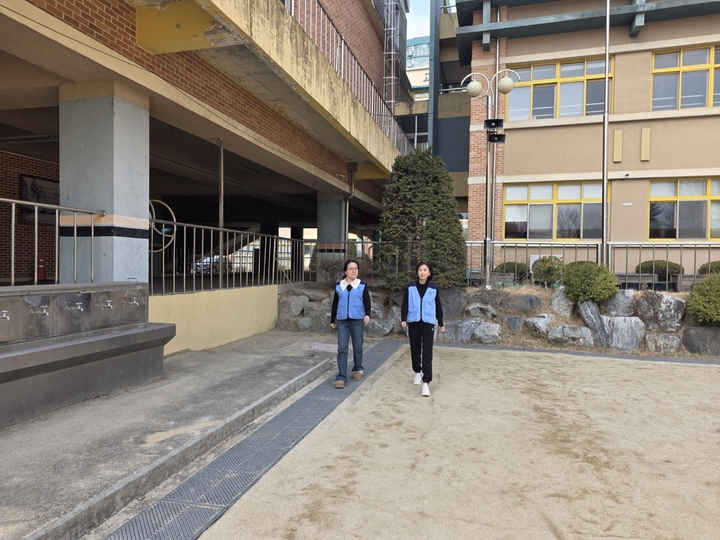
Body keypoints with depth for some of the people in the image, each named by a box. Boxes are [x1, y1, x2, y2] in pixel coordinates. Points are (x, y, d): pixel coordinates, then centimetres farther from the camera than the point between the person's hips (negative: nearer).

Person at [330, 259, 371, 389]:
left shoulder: (362, 285, 3)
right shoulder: (338, 285, 8)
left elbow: (367, 301, -2)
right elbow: (335, 303, 14)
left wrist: (367, 314, -19)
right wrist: (332, 320, 16)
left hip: (357, 320, -1)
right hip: (342, 321, 1)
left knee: (357, 347, 9)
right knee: (342, 349, -6)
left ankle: (357, 369, 33)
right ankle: (341, 377, -6)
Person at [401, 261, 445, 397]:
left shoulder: (434, 288, 4)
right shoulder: (410, 287, 2)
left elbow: (438, 306, 11)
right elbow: (405, 304, 2)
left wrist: (441, 323, 15)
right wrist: (403, 319, -10)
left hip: (428, 323, -1)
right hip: (413, 322, 1)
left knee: (427, 353, -7)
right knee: (415, 350, 13)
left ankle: (426, 382, -9)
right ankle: (417, 372, 36)